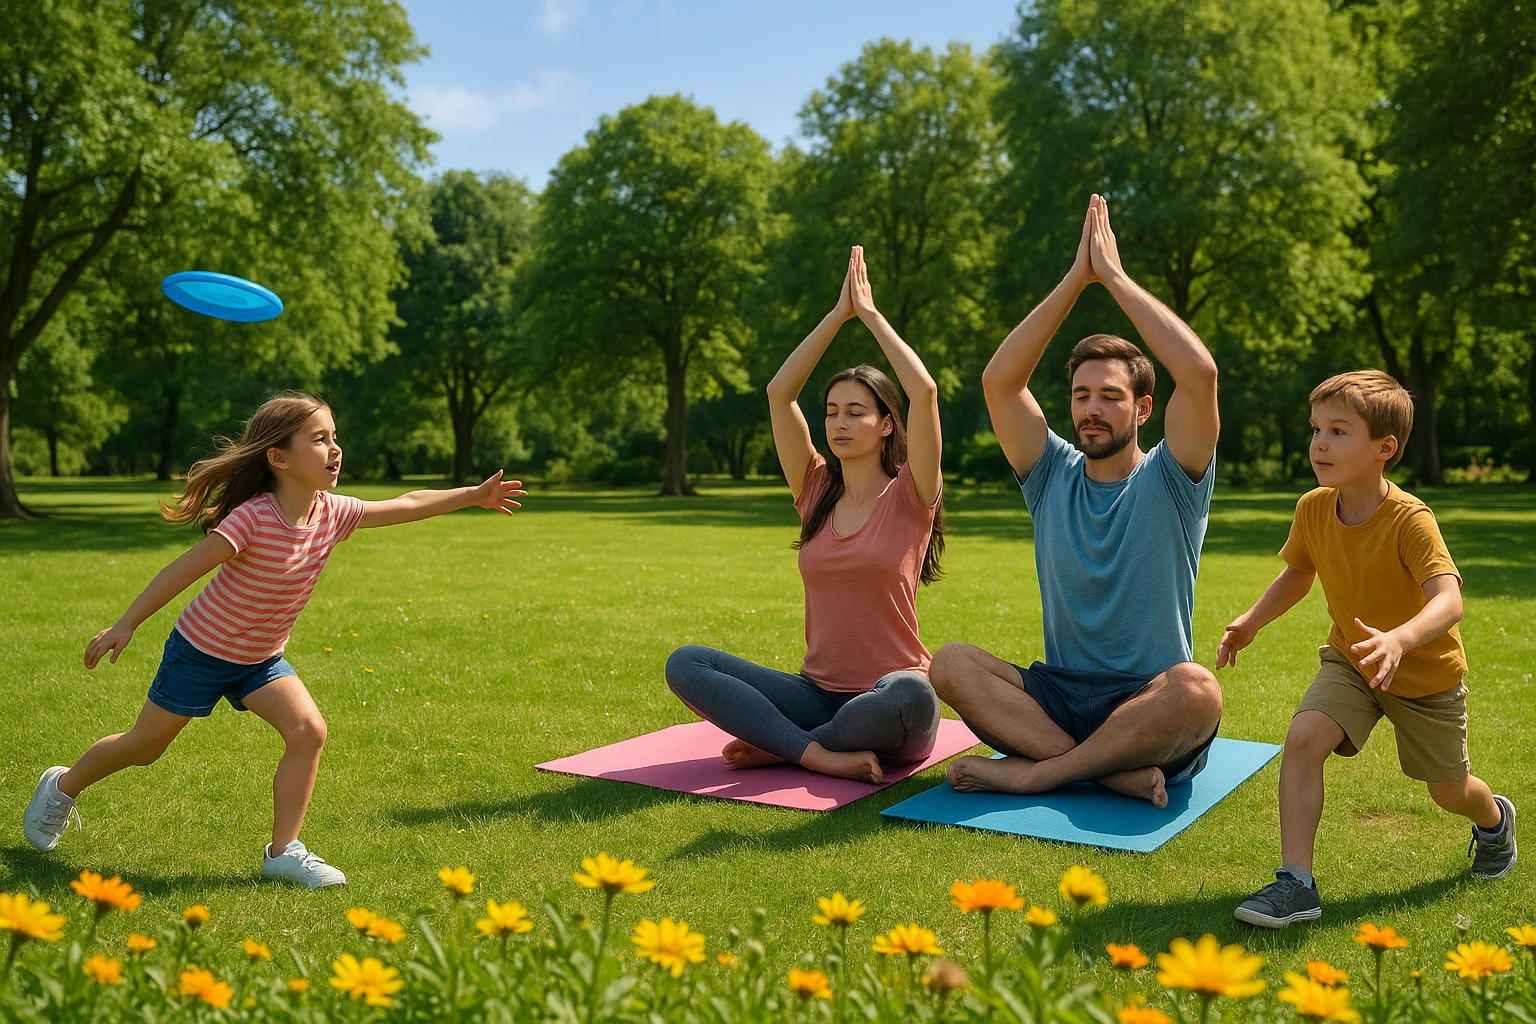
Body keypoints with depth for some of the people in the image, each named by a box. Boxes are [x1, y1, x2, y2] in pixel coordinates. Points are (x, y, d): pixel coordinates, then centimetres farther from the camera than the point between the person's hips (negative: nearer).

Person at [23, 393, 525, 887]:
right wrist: (125, 625, -28)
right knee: (145, 745, 12)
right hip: (200, 649, -5)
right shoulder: (253, 518, -32)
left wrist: (475, 494, -3)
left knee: (308, 732, -13)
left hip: (260, 658, 5)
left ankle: (283, 851, 0)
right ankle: (62, 786, 42)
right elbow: (184, 569, -29)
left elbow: (406, 505, -4)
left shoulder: (332, 513, -13)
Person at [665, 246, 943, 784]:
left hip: (886, 703, -4)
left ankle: (776, 746, -19)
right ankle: (821, 755, -28)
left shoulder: (908, 497, -3)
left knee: (910, 693, -41)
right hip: (818, 694, 4)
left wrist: (870, 313, -6)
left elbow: (925, 392, -16)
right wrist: (839, 313, 3)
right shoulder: (817, 492, 9)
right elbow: (779, 392, 3)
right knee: (685, 663, -16)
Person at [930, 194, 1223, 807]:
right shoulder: (1053, 477, 9)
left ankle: (1033, 771, -24)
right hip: (1059, 695, 3)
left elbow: (1199, 373, -19)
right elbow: (999, 381, -4)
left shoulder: (1170, 481, 0)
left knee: (1196, 688, -37)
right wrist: (1076, 279, -7)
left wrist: (1115, 277, -12)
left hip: (1150, 711, -3)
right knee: (951, 665, -24)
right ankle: (1116, 772, -27)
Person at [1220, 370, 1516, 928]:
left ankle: (1495, 818, 54)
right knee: (1302, 738, -24)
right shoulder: (1313, 509, -13)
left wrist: (1399, 639, -58)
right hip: (1349, 659, 3)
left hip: (1426, 671, -3)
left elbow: (1448, 600, -40)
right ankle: (1296, 883, -18)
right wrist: (1250, 622, -6)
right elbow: (1298, 573, 6)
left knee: (1450, 792, 15)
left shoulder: (1410, 519, -30)